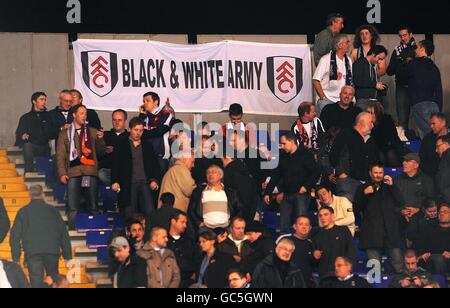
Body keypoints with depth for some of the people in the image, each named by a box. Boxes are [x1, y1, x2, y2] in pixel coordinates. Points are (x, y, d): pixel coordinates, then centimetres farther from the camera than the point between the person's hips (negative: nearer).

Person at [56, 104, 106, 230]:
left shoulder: (92, 132, 16)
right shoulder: (65, 133, 13)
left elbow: (101, 152, 15)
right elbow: (60, 155, 9)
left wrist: (100, 140, -5)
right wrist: (62, 173, -3)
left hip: (90, 172, 1)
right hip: (73, 172, -1)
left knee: (93, 206, 0)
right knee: (73, 208, -5)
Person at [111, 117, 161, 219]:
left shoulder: (147, 146, 18)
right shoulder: (121, 145, 10)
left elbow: (155, 165, 17)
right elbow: (115, 165, 3)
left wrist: (155, 180, 1)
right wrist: (115, 181, -9)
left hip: (145, 184, 2)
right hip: (128, 185, -2)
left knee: (150, 212, -11)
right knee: (129, 214, -6)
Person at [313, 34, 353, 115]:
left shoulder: (348, 60, 9)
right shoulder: (326, 60, -7)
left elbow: (350, 80, 15)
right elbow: (315, 81, -8)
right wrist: (323, 97, -10)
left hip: (342, 101, 5)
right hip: (327, 100, -5)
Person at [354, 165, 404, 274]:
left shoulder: (389, 187, 18)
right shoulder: (363, 188, 14)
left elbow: (399, 203, 5)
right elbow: (357, 207, 6)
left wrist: (392, 186, -2)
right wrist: (364, 194, -9)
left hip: (391, 229, 1)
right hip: (372, 231, -1)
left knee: (398, 264, -4)